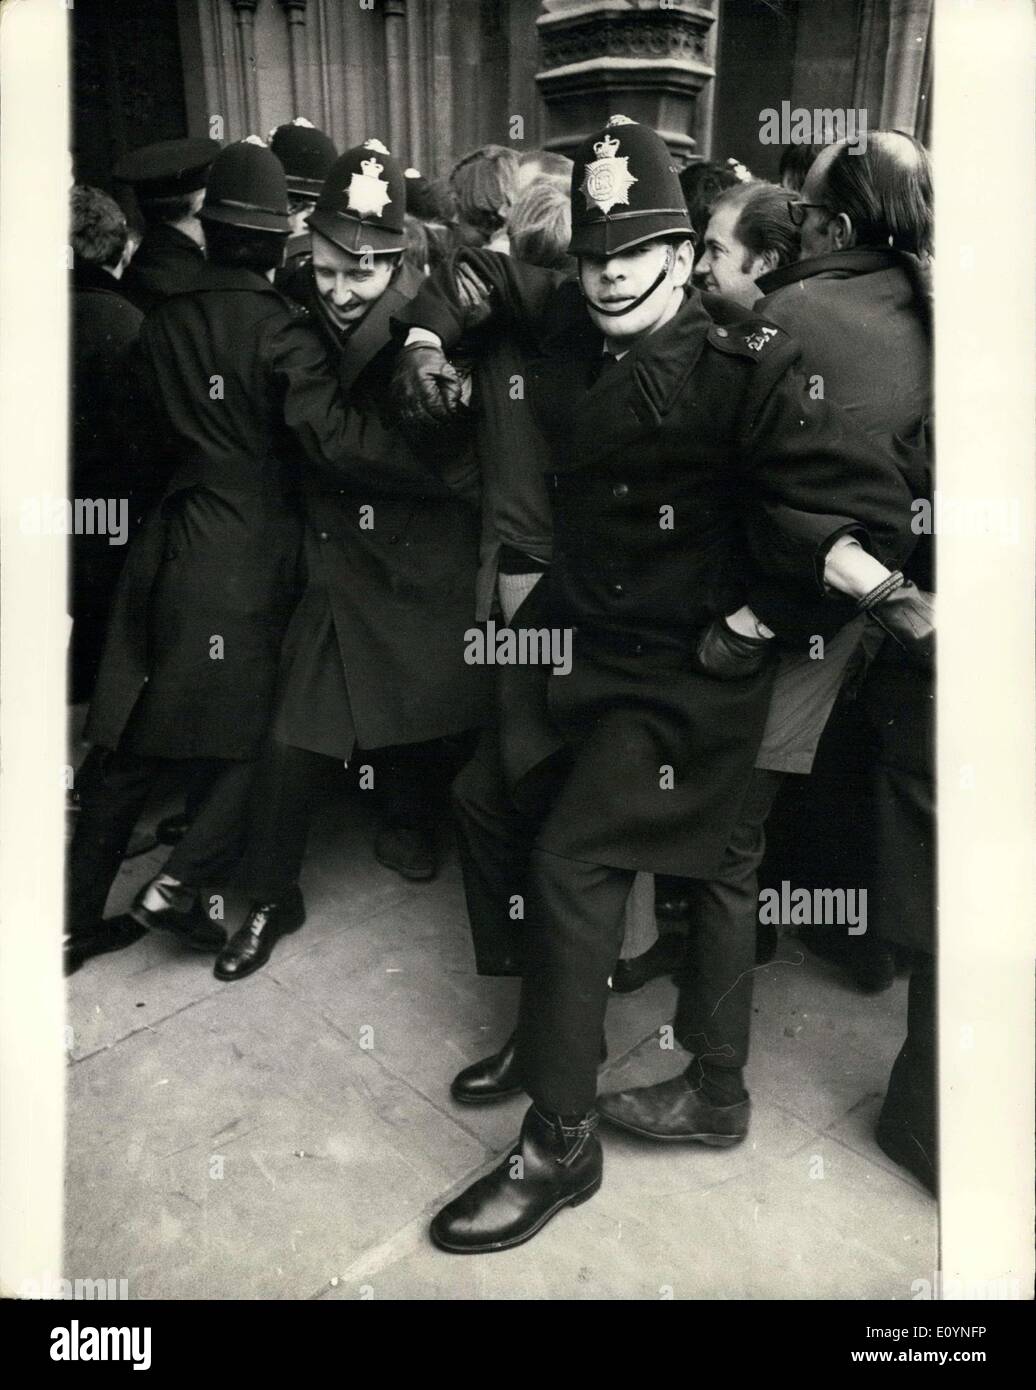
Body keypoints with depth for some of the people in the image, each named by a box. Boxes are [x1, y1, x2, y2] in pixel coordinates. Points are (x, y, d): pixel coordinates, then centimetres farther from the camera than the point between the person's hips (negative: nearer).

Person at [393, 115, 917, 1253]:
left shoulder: (741, 367, -18)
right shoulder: (567, 328, 1)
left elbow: (874, 509, -21)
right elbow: (479, 272, 22)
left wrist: (756, 622, -17)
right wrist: (426, 339, 3)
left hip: (684, 669, -7)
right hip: (576, 637, 8)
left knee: (570, 860, -15)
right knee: (494, 810, 13)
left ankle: (561, 1145, 2)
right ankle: (559, 1021, 34)